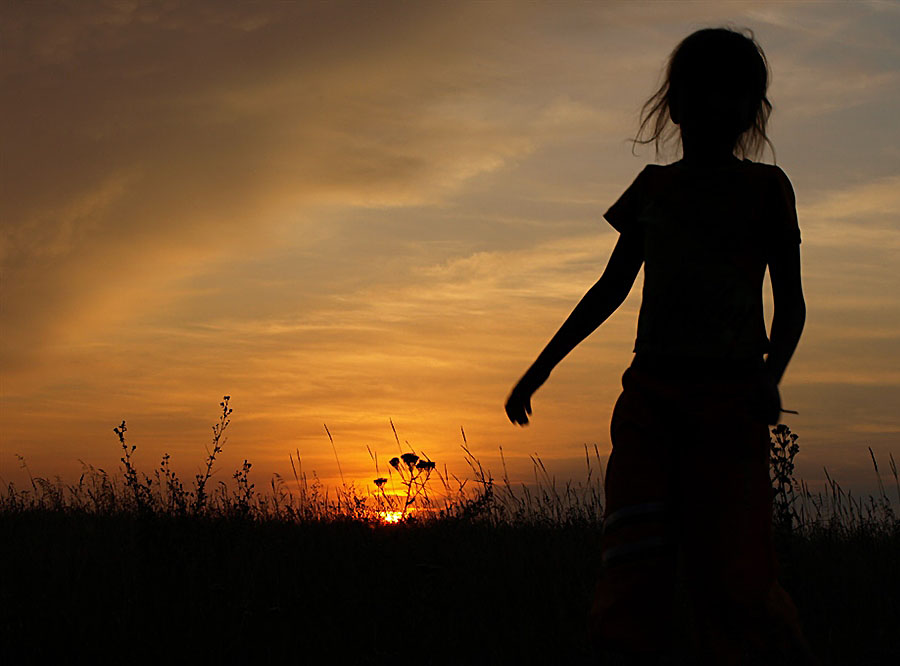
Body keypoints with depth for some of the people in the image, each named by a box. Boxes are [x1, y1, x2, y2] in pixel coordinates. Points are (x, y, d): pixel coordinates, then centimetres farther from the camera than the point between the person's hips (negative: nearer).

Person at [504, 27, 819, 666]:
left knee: (732, 577, -10)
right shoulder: (653, 187, 15)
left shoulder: (765, 187, 7)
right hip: (651, 392, 3)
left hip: (730, 397, -3)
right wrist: (542, 366, 19)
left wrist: (771, 374, -11)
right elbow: (612, 288, 22)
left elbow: (791, 304, 7)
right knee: (634, 566, -11)